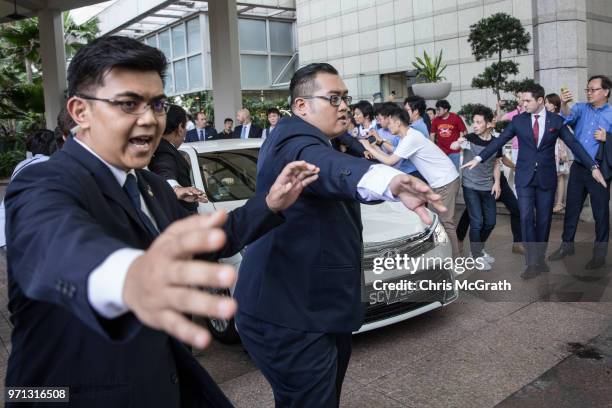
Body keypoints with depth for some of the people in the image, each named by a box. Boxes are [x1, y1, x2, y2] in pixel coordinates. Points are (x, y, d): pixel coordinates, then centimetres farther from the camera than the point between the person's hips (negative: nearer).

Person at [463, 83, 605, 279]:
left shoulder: (556, 120, 0)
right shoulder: (518, 120, 1)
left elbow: (574, 144, 0)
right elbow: (499, 141, 1)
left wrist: (593, 166, -6)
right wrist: (479, 158, -7)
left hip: (547, 177, 0)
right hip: (525, 177, 0)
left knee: (543, 219, 7)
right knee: (526, 217, -8)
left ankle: (540, 258, 22)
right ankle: (532, 263, -3)